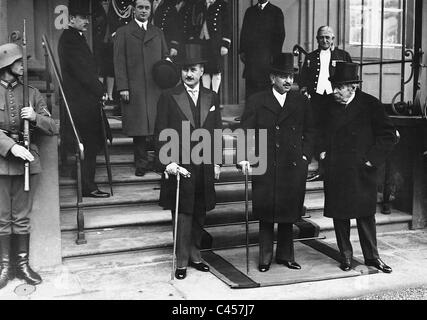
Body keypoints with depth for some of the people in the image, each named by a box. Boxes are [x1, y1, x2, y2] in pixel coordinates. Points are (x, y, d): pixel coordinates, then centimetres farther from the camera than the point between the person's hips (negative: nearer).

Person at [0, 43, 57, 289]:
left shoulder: (32, 93, 9)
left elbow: (53, 128, 6)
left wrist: (36, 117, -13)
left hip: (28, 161, 2)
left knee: (22, 217, 8)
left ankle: (23, 264, 19)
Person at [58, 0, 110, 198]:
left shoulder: (75, 38, 19)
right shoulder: (70, 39, -13)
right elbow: (82, 71, -19)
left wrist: (98, 89, 11)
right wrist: (100, 91, -15)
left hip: (84, 98, 10)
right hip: (81, 100, -10)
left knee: (89, 144, 14)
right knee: (89, 144, -6)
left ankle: (86, 184, 23)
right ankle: (88, 187, 0)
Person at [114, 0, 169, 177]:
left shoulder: (158, 33, 19)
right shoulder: (123, 32, 9)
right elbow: (119, 61, 2)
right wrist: (122, 87, -8)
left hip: (157, 87, 3)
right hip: (134, 88, -2)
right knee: (139, 127, -2)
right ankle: (141, 163, 7)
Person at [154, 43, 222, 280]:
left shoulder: (212, 98, 10)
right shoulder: (169, 98, -2)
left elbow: (217, 133, 13)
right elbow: (161, 134, -4)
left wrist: (217, 162, 7)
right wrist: (166, 163, -15)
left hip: (204, 167, 4)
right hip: (179, 166, -4)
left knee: (199, 214, 13)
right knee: (182, 216, -1)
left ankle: (195, 254, 28)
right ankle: (181, 261, 9)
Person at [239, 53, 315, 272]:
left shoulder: (301, 102, 9)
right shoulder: (256, 102, 1)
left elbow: (309, 132, 15)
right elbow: (246, 132, -1)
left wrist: (305, 156, 5)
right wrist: (245, 158, -12)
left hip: (294, 168, 2)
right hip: (265, 168, -2)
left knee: (288, 213, 10)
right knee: (266, 215, 4)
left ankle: (285, 255, 24)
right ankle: (265, 257, 16)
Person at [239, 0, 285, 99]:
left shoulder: (276, 12, 6)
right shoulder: (249, 11, 18)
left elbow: (280, 35, 2)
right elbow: (244, 32, 17)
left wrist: (275, 54, -8)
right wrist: (242, 51, 6)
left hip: (267, 56, -3)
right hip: (250, 55, 3)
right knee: (250, 85, 0)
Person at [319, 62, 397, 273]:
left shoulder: (370, 105, -5)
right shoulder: (329, 107, 5)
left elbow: (388, 135, -4)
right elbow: (322, 132, 21)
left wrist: (372, 159, -9)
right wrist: (322, 151, 4)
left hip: (361, 172, -3)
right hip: (335, 172, 3)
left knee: (365, 214, 6)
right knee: (339, 215, 7)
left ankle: (371, 256, 20)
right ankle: (345, 255, 21)